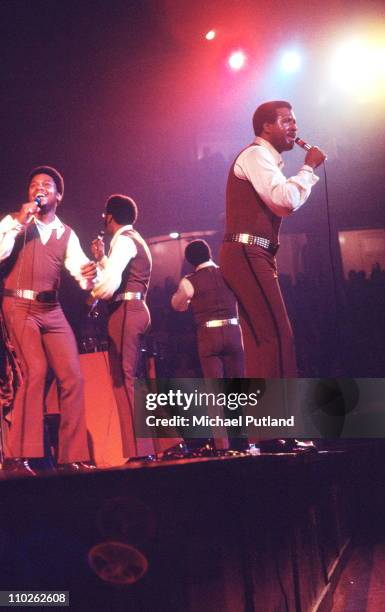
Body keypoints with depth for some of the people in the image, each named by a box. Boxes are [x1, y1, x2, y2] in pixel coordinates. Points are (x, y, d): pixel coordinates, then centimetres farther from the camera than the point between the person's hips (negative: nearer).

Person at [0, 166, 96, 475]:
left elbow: (78, 267, -2)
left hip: (52, 310, 4)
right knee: (36, 369, -21)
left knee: (72, 375, -3)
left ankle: (72, 456, 5)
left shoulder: (67, 234, 13)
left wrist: (89, 273, -24)